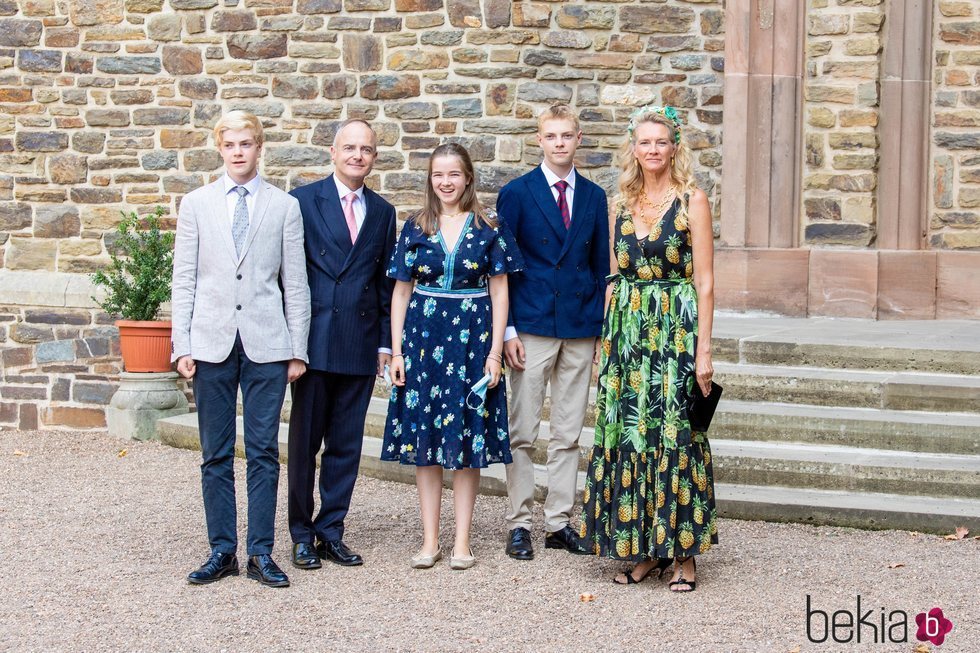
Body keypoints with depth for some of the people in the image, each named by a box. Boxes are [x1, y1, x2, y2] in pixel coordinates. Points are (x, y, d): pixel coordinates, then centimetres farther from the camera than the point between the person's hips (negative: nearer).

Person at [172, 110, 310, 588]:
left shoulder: (285, 206, 5)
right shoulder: (197, 204, 8)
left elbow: (295, 283, 5)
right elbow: (184, 280, 7)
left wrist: (298, 349, 1)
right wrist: (182, 345, 0)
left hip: (266, 344, -1)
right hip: (212, 343, 1)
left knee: (263, 453, 1)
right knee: (216, 455, 6)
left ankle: (261, 553, 9)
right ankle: (222, 551, 14)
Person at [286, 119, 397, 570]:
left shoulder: (382, 212, 11)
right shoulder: (302, 201, -1)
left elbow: (386, 281, 13)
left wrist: (385, 342, 7)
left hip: (361, 345, 3)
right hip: (314, 341, -3)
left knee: (347, 444, 8)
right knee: (305, 441, 4)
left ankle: (331, 530, 17)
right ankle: (302, 534, 15)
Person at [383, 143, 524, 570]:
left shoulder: (488, 228, 1)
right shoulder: (415, 228, 5)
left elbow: (499, 292, 2)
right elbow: (401, 291, 7)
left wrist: (495, 350, -5)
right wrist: (396, 350, 2)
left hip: (472, 336, -1)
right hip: (423, 334, 2)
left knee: (468, 439, 1)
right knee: (424, 438, 3)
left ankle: (462, 542, 9)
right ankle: (429, 540, 11)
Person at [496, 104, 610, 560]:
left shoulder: (594, 197, 10)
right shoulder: (516, 193, 0)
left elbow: (601, 266, 12)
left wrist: (603, 327, 5)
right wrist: (506, 330, -8)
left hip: (580, 331, 3)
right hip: (531, 328, -3)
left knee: (568, 435, 7)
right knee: (522, 433, 1)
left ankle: (559, 523, 15)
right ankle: (519, 525, 9)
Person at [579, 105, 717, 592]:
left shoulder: (691, 201, -2)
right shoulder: (620, 205, 11)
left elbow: (704, 280, -5)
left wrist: (704, 348, -10)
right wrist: (605, 342, 9)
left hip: (675, 330, -4)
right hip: (626, 331, 5)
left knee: (674, 433, -3)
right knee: (628, 433, 5)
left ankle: (682, 552, 5)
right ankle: (642, 549, 14)